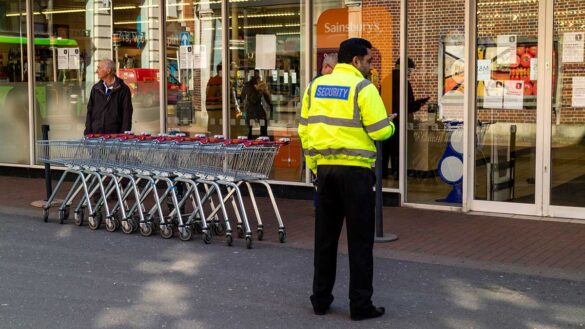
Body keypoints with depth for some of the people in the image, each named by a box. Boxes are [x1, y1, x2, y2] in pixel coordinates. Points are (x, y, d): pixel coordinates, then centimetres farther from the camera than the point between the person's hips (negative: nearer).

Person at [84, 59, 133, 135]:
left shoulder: (123, 89, -3)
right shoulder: (96, 88, 11)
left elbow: (127, 114, -4)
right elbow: (90, 111, 13)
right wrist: (88, 132, 3)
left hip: (115, 134, -4)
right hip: (96, 133, 4)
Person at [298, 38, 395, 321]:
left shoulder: (315, 86, 10)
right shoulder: (362, 88, -8)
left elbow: (304, 130, 11)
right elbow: (380, 131, -12)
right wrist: (390, 125, 10)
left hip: (324, 167, 6)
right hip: (355, 169, -5)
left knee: (325, 236, 14)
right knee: (359, 239, 3)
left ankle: (321, 299, 20)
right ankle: (360, 305, 7)